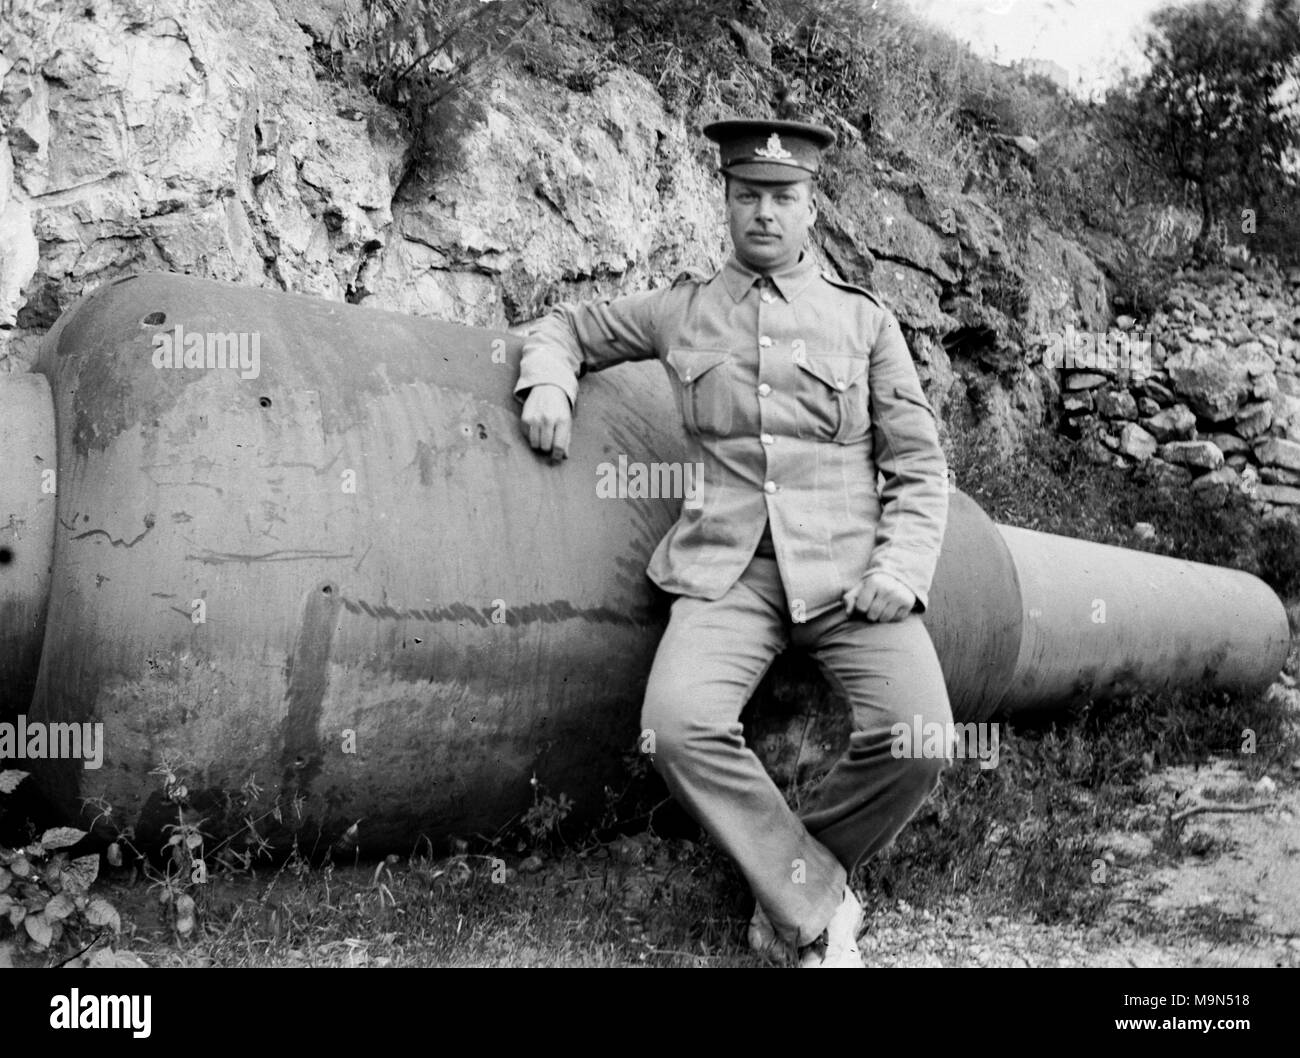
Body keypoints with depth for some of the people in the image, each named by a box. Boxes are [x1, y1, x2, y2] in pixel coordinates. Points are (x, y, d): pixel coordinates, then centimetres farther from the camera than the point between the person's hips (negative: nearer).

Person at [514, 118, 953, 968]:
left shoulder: (865, 319, 13)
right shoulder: (683, 310, 16)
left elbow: (919, 465, 10)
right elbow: (568, 325, 30)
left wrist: (900, 567, -7)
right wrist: (549, 383, 7)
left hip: (846, 566, 0)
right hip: (729, 569, 0)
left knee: (917, 740, -23)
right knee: (680, 724, -28)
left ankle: (786, 889, 4)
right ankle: (819, 908, -10)